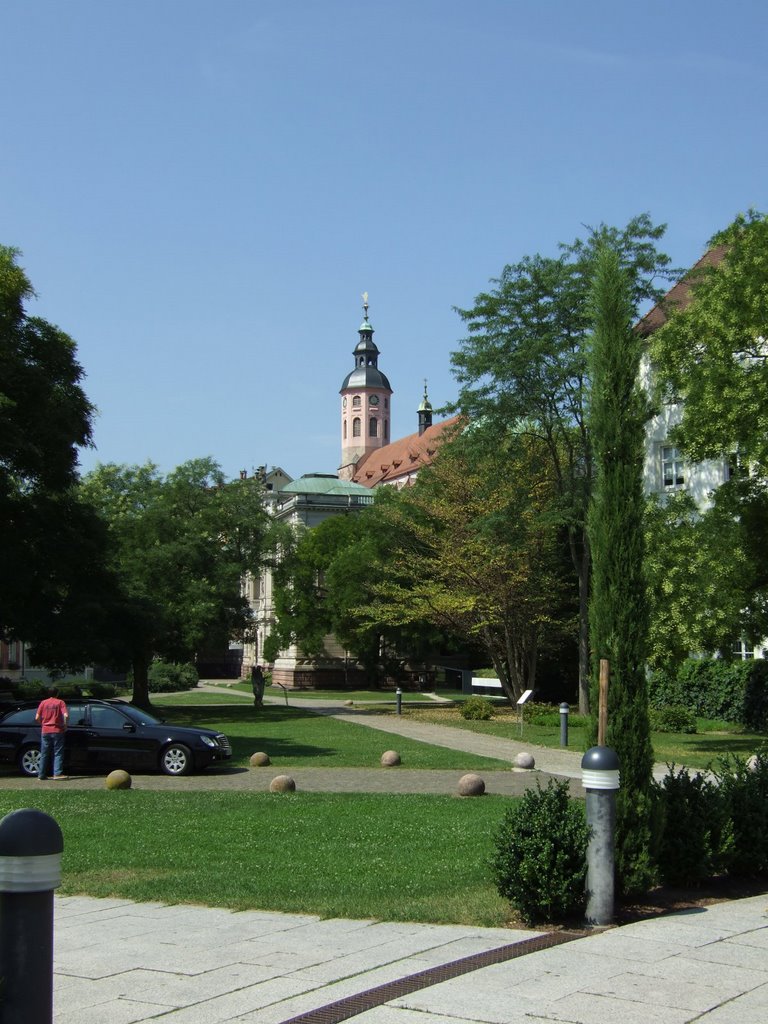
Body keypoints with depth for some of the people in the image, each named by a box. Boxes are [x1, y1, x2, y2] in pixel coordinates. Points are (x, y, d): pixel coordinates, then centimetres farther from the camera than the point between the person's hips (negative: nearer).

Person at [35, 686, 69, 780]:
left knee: (44, 754, 10)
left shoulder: (43, 703, 5)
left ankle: (41, 774, 11)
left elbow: (37, 718, 0)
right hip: (57, 730, -3)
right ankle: (57, 773, -10)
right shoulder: (60, 702, -1)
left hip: (45, 731, 3)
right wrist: (65, 725, 1)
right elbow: (66, 715, -14)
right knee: (58, 753, 0)